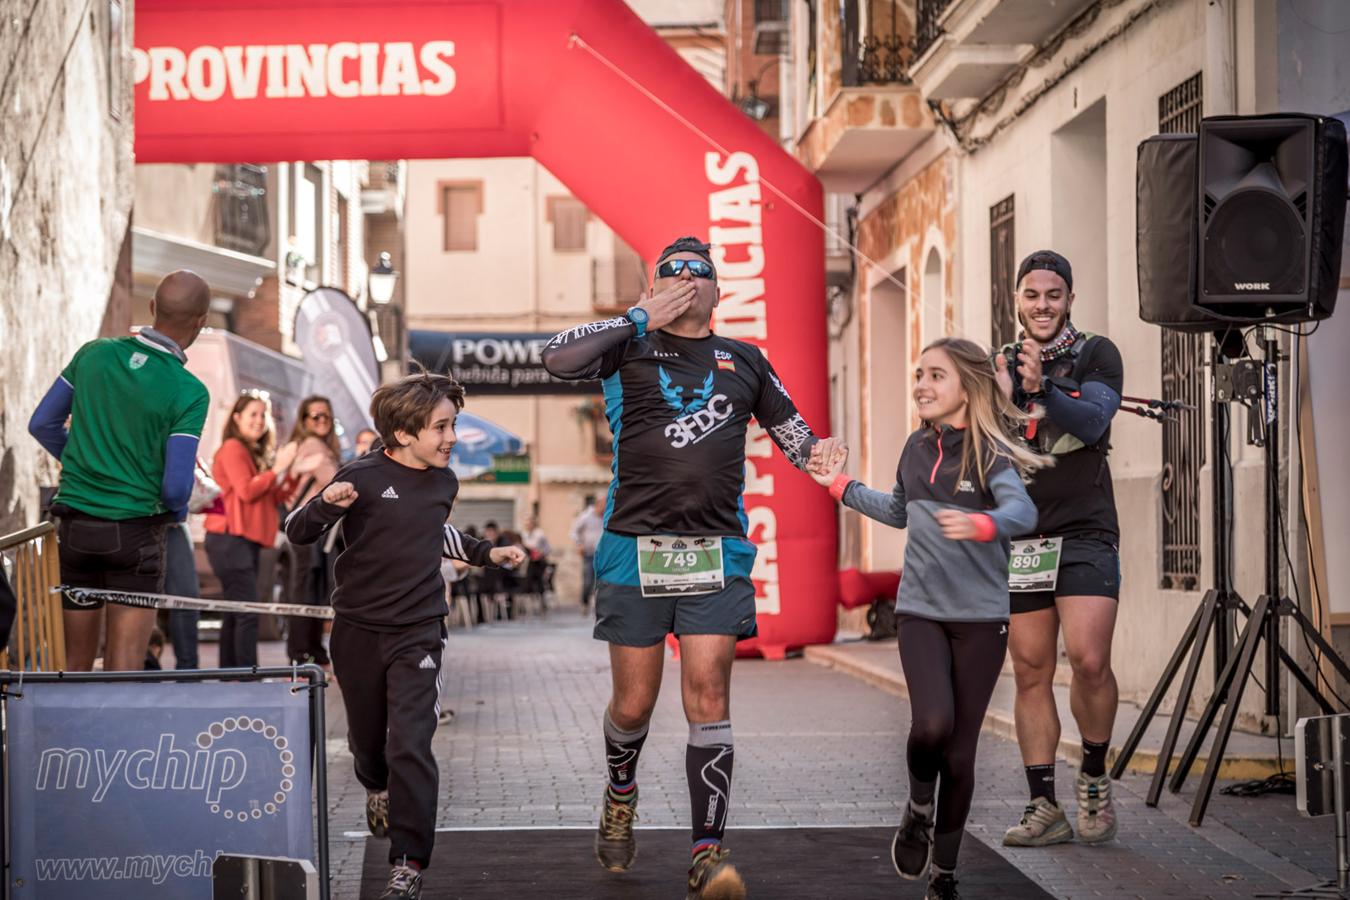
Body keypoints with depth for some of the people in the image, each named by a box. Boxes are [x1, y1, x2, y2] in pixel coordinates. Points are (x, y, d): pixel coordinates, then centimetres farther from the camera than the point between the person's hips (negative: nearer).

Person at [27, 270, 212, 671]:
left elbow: (42, 423, 8)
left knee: (76, 666, 13)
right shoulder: (189, 393, -13)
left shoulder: (93, 353, 0)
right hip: (136, 530, -4)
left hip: (75, 523, 4)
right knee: (124, 668, -2)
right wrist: (178, 511, 8)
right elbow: (176, 486, -15)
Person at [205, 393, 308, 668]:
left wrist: (294, 474, 6)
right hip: (231, 539, -10)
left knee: (234, 614, 10)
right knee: (247, 613, -14)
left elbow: (272, 498, 17)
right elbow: (246, 491, -17)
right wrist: (277, 468, -11)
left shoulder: (256, 453, 20)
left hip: (247, 541, 10)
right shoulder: (233, 448, -6)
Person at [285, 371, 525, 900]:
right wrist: (328, 504, -28)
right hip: (358, 631, -1)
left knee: (411, 746, -13)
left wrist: (486, 554, 19)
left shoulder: (443, 482, 4)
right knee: (367, 739, 16)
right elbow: (297, 533, -9)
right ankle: (378, 790, 52)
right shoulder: (363, 477, -12)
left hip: (418, 633, 1)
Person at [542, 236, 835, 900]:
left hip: (716, 554, 1)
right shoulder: (630, 345, 8)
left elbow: (793, 433, 25)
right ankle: (621, 794, 38)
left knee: (709, 694, -9)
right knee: (634, 702, 5)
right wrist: (642, 316, -8)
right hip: (635, 547, -1)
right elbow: (558, 360, -10)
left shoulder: (745, 361, 17)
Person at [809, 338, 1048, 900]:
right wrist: (842, 486, 22)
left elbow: (1022, 511, -27)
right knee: (932, 724, -20)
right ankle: (919, 807, 11)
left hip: (981, 618, -3)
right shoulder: (918, 448, 7)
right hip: (920, 611, 3)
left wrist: (980, 524, -46)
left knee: (960, 751, 2)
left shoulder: (990, 453, -9)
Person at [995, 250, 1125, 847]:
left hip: (1084, 534, -3)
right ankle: (1044, 807, 8)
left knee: (1089, 661, -16)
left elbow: (1094, 421, -12)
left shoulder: (1095, 355, 4)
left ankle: (1094, 779, 7)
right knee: (1030, 673, 2)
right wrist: (1005, 397, -15)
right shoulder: (997, 365, 12)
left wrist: (1042, 387, -30)